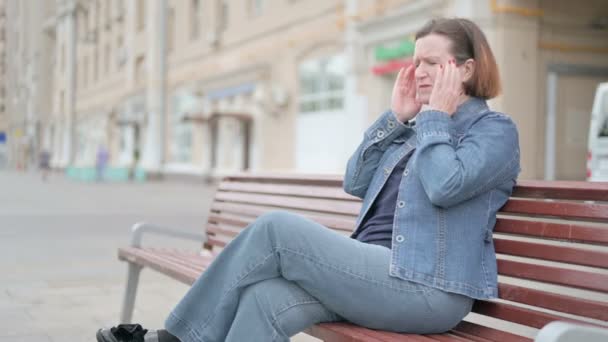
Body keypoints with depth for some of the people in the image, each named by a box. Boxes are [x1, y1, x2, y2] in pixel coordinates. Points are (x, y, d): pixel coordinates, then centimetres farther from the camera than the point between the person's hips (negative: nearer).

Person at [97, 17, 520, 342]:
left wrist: (435, 115, -6)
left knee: (277, 228, -18)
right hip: (378, 270, 7)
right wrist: (396, 116, 7)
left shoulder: (496, 129, 1)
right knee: (266, 299, -21)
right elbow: (355, 182, 12)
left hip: (426, 289, -7)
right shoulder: (418, 128, 24)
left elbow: (445, 186, -20)